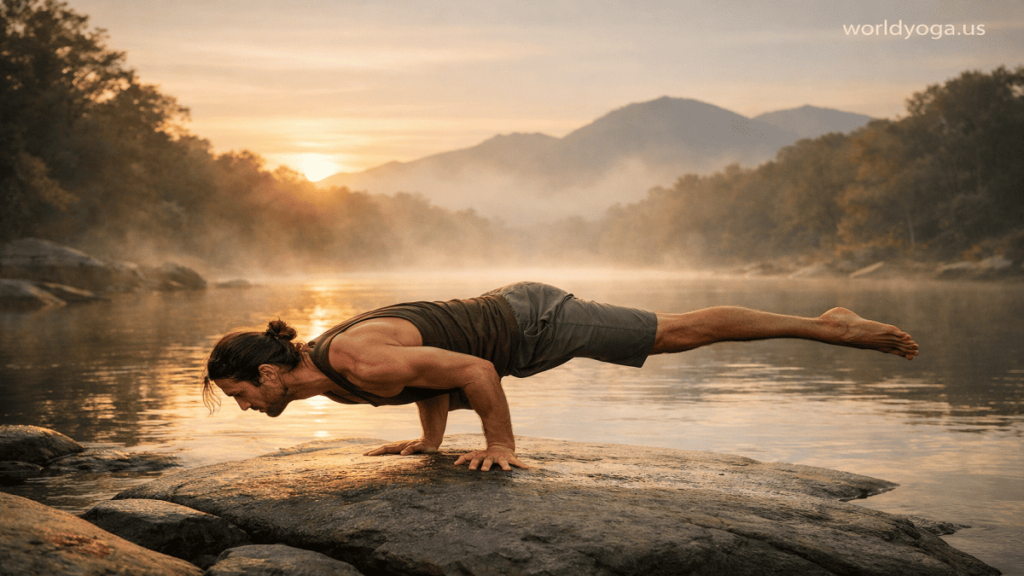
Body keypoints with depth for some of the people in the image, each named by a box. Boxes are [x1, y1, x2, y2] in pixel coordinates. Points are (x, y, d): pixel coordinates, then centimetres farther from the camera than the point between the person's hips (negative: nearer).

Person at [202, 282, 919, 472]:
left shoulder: (362, 362, -27)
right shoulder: (323, 360, 4)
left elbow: (473, 370, -29)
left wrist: (501, 446, -19)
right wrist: (430, 441, 14)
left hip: (531, 325, -9)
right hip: (505, 314, 9)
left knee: (684, 332, -2)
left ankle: (832, 325, 7)